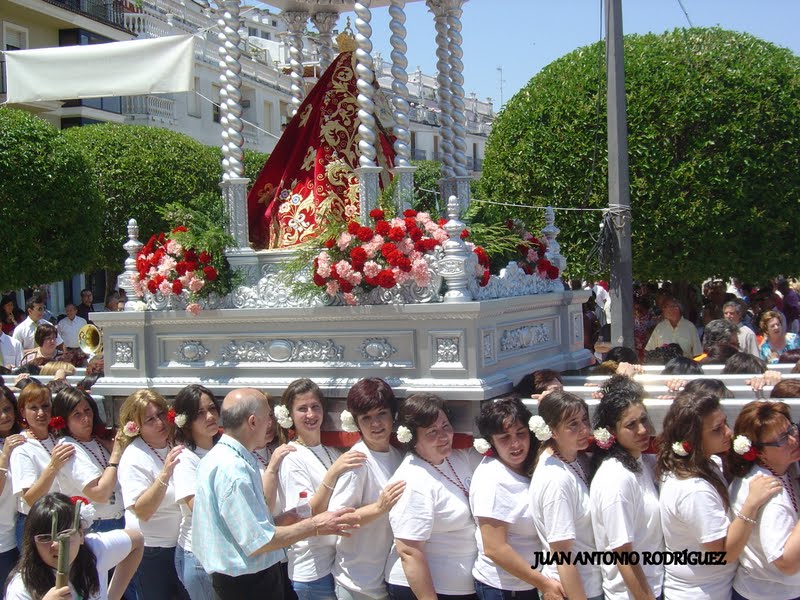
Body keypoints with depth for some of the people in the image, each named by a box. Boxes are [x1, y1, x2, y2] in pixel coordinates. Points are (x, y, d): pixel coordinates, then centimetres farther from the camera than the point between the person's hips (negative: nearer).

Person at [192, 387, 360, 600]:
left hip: (240, 578, 9)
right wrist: (314, 526, -19)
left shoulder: (220, 456, 6)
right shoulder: (233, 468, -24)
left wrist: (276, 522, 6)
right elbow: (257, 542, -25)